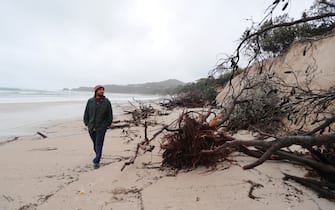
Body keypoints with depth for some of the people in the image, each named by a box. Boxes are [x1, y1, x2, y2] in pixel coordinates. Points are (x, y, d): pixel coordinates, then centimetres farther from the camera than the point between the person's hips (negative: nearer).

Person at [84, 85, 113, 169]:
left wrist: (107, 125, 0)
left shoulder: (106, 102, -5)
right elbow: (86, 113, 8)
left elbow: (110, 115, 1)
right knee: (95, 144, 16)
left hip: (101, 128, -3)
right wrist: (87, 123, 5)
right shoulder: (90, 101, 0)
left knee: (99, 144, -2)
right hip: (91, 127, 3)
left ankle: (97, 161, 5)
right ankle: (98, 155, 39)